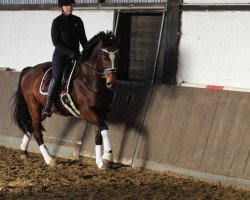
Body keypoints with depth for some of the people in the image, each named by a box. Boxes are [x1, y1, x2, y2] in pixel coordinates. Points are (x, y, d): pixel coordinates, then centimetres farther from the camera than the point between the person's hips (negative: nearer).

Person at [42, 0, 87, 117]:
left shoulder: (78, 21, 7)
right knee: (57, 77, -23)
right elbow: (56, 42, -13)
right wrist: (70, 52, -21)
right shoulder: (57, 22, -8)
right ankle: (48, 106, -25)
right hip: (61, 55, -6)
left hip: (75, 54, 6)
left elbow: (83, 39, 13)